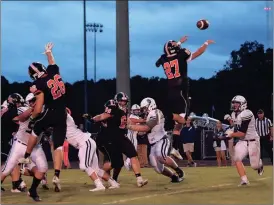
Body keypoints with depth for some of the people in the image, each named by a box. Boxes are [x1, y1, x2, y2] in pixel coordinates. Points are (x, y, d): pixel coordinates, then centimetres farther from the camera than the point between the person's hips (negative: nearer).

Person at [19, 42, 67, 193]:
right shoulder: (55, 72, 0)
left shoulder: (40, 85, -15)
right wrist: (48, 52, 45)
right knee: (58, 146, 3)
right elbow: (52, 63, 28)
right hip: (62, 115, 4)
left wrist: (32, 118, 4)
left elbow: (38, 109, -16)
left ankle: (26, 157, 35)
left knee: (34, 130, 27)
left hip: (50, 114, -4)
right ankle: (56, 176, -7)